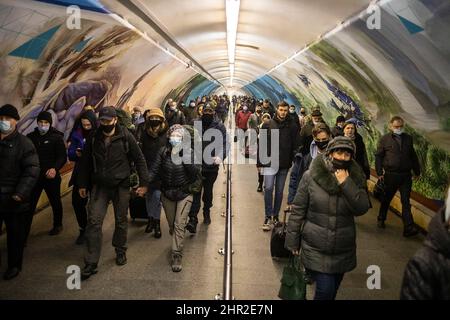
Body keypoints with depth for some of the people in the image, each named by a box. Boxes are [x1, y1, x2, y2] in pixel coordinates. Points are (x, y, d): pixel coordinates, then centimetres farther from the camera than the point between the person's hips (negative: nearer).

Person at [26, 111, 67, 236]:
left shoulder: (56, 137, -4)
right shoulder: (31, 137, 5)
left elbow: (62, 157, -10)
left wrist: (55, 168, -29)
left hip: (51, 176, -2)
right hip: (34, 176, 2)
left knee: (55, 202, 15)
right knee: (30, 204, 0)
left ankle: (58, 225, 35)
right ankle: (25, 231, 8)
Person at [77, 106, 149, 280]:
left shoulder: (126, 137, -9)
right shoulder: (93, 138, -1)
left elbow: (139, 160, -4)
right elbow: (85, 162, 9)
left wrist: (144, 183, -6)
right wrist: (82, 184, 11)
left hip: (121, 186, -1)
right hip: (99, 186, 2)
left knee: (121, 221, 12)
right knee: (94, 222, -5)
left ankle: (120, 251, 35)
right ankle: (91, 263, 3)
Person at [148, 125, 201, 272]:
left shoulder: (190, 152, -10)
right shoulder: (163, 152, -5)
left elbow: (196, 173, -16)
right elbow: (154, 171, -7)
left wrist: (187, 160, -27)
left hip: (184, 194, -3)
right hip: (167, 193, 3)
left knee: (179, 225, -7)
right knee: (171, 225, 15)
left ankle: (177, 256, 1)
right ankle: (177, 243, 44)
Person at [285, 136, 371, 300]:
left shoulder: (356, 178, -2)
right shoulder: (311, 176, -11)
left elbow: (362, 209, -12)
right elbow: (297, 210, -6)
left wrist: (346, 184, -21)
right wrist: (292, 241, -4)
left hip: (343, 250, 3)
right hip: (315, 249, -3)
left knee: (332, 290, 18)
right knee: (325, 290, -8)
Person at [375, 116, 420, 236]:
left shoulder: (408, 138, 9)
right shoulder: (385, 139, -1)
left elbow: (413, 156, 15)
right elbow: (378, 156, -2)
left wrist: (417, 171, 14)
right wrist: (379, 172, -9)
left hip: (406, 175, 2)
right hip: (391, 175, -2)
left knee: (406, 201, -1)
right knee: (387, 198, 14)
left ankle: (409, 228, -3)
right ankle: (381, 219, 34)